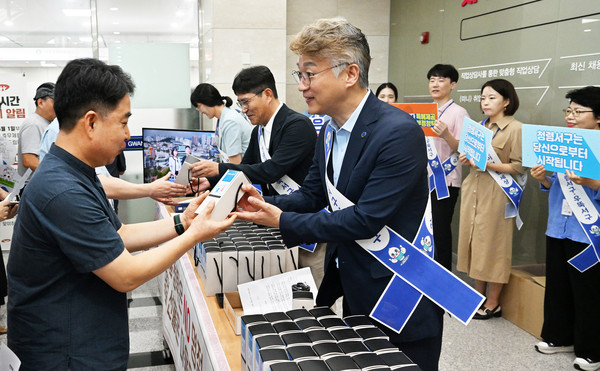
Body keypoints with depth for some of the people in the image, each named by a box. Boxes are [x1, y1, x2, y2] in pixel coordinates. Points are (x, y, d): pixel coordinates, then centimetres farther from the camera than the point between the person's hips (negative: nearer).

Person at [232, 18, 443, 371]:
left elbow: (365, 219, -25)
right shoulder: (329, 132, 5)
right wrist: (267, 203, -11)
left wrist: (282, 221, -20)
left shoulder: (399, 132, -24)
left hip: (400, 303, -8)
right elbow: (312, 195, 10)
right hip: (352, 292, 8)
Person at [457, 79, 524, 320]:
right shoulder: (481, 126, 16)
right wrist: (466, 159, 1)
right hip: (473, 189, 7)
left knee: (492, 245, -2)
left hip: (496, 193, -7)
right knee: (473, 242, 8)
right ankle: (478, 297, 21)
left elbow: (519, 166, -11)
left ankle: (493, 304, 11)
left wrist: (488, 165, -22)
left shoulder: (515, 128, -6)